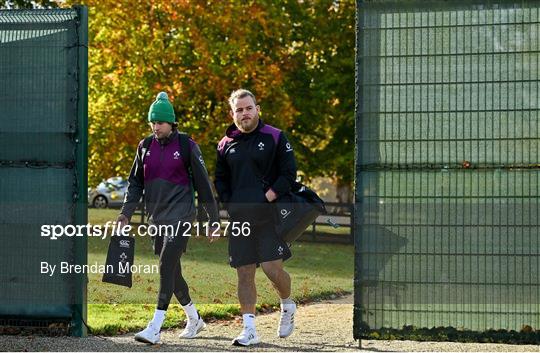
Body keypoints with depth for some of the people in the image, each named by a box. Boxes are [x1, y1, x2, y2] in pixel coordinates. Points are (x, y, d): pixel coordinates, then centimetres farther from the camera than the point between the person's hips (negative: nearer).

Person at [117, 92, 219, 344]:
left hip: (180, 215, -6)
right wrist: (126, 212, 4)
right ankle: (194, 319, 31)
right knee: (172, 272, 12)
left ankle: (155, 328, -21)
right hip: (156, 217, 6)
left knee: (167, 267, -16)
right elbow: (135, 182, 15)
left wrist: (213, 219, 0)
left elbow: (203, 184, -1)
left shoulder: (186, 146, -5)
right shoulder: (145, 147, 9)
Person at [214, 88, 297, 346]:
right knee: (244, 274, 2)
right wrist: (230, 205, 4)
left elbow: (288, 173, -2)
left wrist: (268, 198, -11)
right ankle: (249, 329, 6)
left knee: (272, 268, -11)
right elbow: (220, 180, 20)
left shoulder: (275, 138, 0)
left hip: (269, 215, -4)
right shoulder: (226, 144, 12)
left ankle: (287, 305, 20)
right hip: (239, 218, 4)